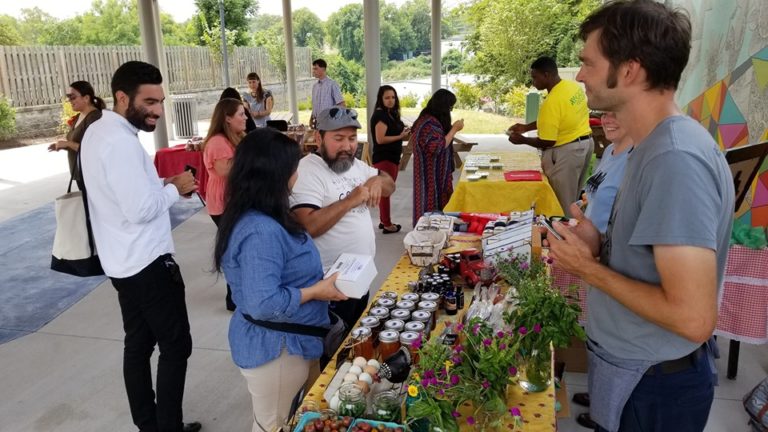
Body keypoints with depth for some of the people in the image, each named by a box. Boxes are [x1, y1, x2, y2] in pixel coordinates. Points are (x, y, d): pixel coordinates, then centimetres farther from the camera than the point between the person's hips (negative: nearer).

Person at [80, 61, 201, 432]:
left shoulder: (99, 132, 9)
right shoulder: (120, 142, -24)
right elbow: (141, 208, -28)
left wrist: (161, 184, 4)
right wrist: (174, 188, -12)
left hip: (125, 263, 10)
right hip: (148, 263, -10)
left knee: (138, 344, 18)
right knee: (176, 347, 3)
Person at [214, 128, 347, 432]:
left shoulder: (254, 217, 2)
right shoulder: (261, 231, -31)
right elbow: (264, 304, -34)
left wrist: (316, 280, 6)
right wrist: (314, 292, -22)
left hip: (277, 342, 10)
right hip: (275, 348, -10)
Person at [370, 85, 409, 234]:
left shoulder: (390, 114, 14)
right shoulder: (380, 115, -16)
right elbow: (380, 139, -23)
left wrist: (403, 132, 7)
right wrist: (400, 136, -19)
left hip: (391, 157, 10)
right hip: (384, 159, -10)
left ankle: (384, 221, 26)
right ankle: (387, 225, 4)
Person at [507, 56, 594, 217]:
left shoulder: (551, 102, -24)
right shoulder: (574, 85, 4)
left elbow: (546, 142, -20)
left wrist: (522, 140, -4)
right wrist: (526, 127, 14)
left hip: (566, 151, -10)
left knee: (562, 206, 4)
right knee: (572, 199, 22)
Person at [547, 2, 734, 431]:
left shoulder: (675, 159, -28)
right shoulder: (660, 143, 3)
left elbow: (693, 318, -31)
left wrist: (590, 268, -20)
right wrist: (603, 246, -4)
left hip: (651, 383, -8)